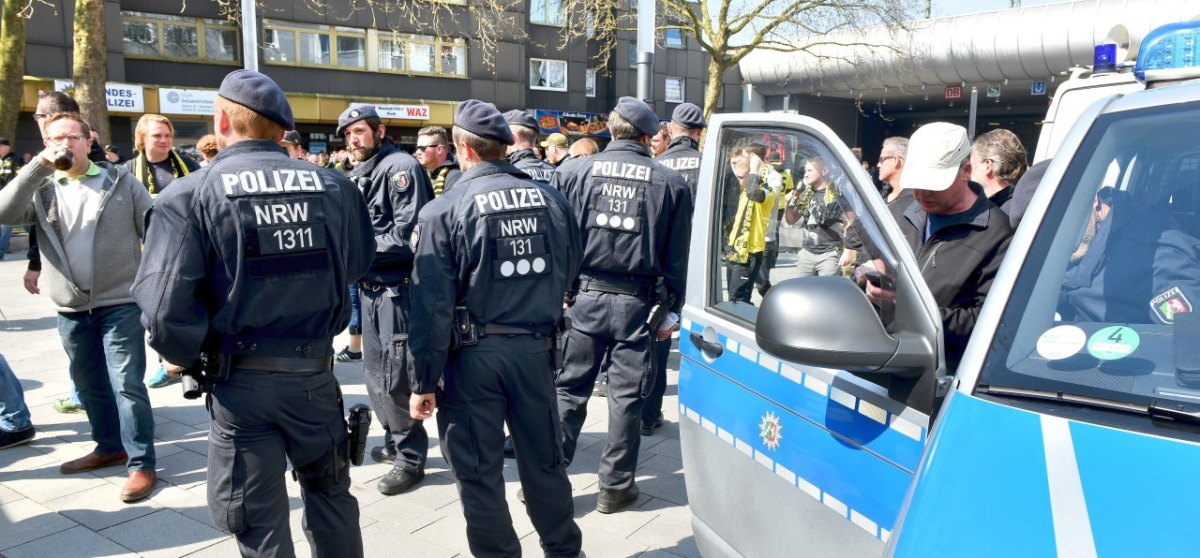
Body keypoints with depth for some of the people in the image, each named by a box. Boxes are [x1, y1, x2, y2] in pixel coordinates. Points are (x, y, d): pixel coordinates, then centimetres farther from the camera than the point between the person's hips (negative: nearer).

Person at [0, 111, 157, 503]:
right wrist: (38, 166, -17)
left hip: (120, 302, -4)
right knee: (90, 384, 17)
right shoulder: (40, 188, 6)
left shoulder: (121, 181, -1)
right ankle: (110, 447, 34)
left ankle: (141, 463, 2)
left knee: (126, 384, -5)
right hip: (71, 307, 4)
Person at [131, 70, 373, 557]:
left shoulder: (191, 193, -10)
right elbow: (359, 263, 3)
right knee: (330, 493, 24)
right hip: (315, 370, 3)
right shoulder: (332, 185, -1)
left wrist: (183, 355, 1)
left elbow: (165, 301, -17)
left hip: (241, 378, -2)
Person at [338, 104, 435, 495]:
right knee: (376, 373, 17)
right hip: (370, 285, 9)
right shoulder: (356, 176, 16)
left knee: (396, 376, -6)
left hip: (397, 285, -9)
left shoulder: (400, 166, -11)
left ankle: (411, 457, 6)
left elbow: (408, 231, -20)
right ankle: (395, 440, 33)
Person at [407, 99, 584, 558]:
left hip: (474, 353, -4)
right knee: (544, 458, 18)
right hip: (536, 347, 5)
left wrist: (424, 381, -6)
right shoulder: (551, 200, 2)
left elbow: (432, 305, -12)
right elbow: (569, 274, 9)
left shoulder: (444, 210, -10)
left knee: (478, 469, 10)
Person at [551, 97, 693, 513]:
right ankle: (615, 486, 20)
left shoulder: (573, 172, 1)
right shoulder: (671, 183, 2)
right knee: (626, 396, 10)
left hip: (583, 296, 1)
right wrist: (672, 310, 10)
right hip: (636, 302, 0)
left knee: (568, 389, 10)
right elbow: (677, 257, 4)